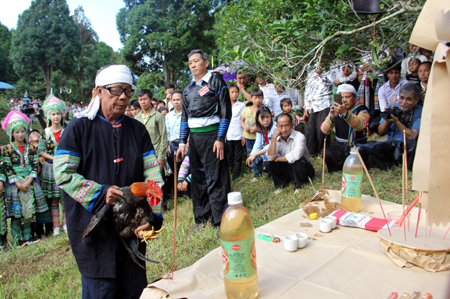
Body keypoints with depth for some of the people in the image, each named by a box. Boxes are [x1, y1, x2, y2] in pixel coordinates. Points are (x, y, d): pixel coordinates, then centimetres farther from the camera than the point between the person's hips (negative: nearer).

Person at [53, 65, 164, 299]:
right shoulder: (79, 128, -2)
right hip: (94, 231, -3)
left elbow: (152, 174, -1)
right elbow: (63, 174, -9)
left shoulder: (137, 129, 6)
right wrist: (100, 193, -23)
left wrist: (154, 216, -13)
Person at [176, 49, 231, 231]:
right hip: (194, 137, 6)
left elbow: (225, 112, -4)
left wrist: (220, 139, -13)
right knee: (197, 178, 9)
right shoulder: (188, 89, 18)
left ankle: (220, 222, 3)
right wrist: (182, 142, 12)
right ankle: (201, 218, 21)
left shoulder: (216, 82, 1)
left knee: (215, 179, -6)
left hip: (211, 134, -6)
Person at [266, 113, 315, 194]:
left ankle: (299, 185, -8)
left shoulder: (299, 136, -21)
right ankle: (281, 184, 5)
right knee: (269, 163, -16)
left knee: (298, 161, -36)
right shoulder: (277, 139, -6)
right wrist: (274, 138, -24)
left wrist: (277, 159, -20)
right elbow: (270, 157, -19)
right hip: (287, 169, 4)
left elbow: (296, 156, -37)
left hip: (303, 169, -4)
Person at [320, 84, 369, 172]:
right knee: (327, 154, -27)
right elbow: (324, 130, -9)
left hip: (357, 145, -2)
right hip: (340, 146, 2)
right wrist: (332, 117, -29)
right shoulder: (336, 109, 4)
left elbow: (360, 125, -30)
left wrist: (345, 113, -46)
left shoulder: (361, 109, -5)